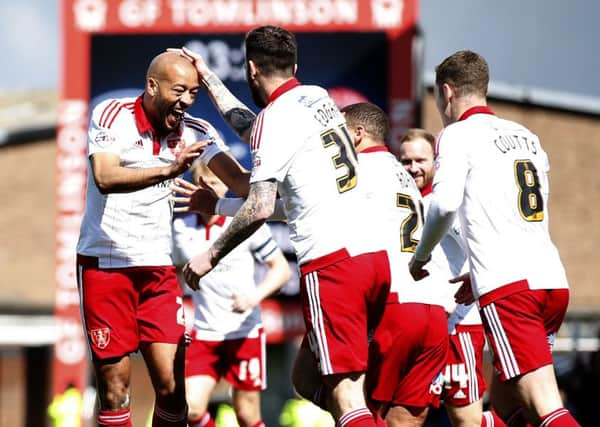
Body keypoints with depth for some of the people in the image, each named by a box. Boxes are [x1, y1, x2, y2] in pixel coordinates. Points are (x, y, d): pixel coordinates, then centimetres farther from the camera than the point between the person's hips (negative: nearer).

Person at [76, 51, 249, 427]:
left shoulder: (195, 132, 1)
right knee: (114, 388, -1)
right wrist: (169, 170, -37)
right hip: (104, 264, -3)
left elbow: (240, 180, -7)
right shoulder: (112, 115, -10)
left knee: (172, 385, -4)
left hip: (158, 267, 3)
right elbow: (105, 177, -25)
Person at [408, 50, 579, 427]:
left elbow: (446, 203, -13)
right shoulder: (528, 137, 24)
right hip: (553, 279, 7)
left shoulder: (458, 134, 2)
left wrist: (421, 256, 4)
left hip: (509, 286, -7)